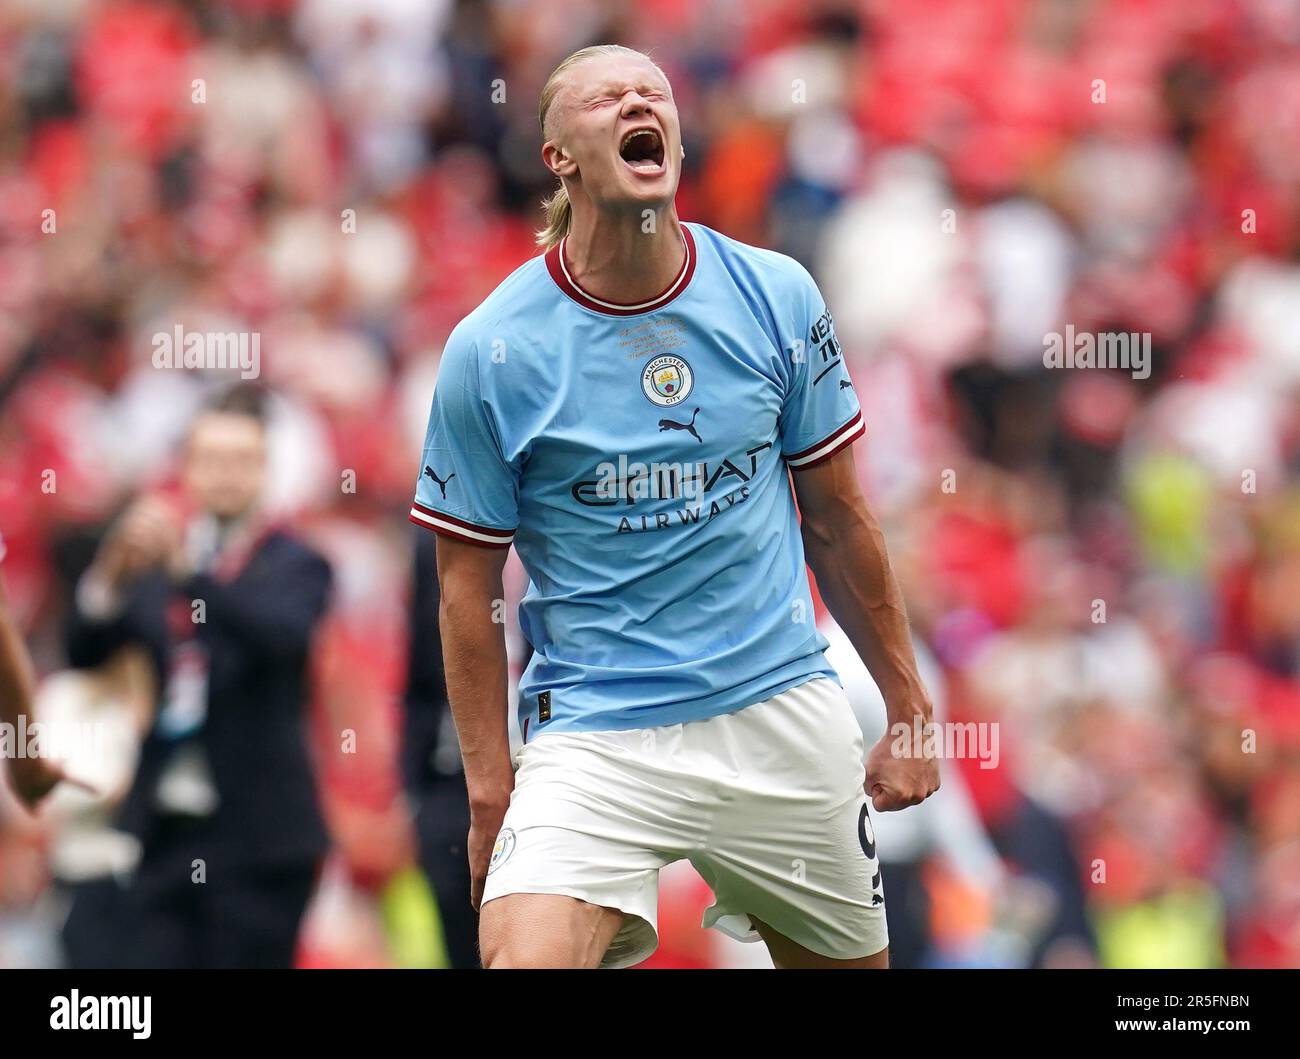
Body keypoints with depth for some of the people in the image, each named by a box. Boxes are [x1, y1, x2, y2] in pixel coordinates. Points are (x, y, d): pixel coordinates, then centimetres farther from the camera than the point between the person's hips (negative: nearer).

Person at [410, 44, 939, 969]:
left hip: (785, 713, 3)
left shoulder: (776, 296, 2)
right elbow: (469, 582, 0)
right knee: (523, 958, -26)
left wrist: (909, 709, 12)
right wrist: (491, 783, -3)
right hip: (596, 737, -3)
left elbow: (837, 520, 10)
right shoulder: (490, 352, -6)